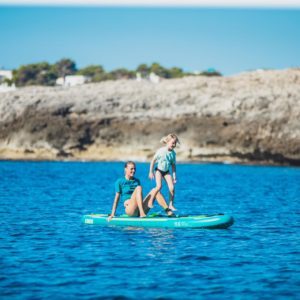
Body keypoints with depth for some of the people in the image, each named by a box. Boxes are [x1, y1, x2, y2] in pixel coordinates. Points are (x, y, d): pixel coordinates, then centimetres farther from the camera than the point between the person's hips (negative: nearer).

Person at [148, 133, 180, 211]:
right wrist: (151, 172, -11)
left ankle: (171, 205, 3)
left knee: (172, 188, -8)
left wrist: (174, 176, 2)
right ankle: (150, 201, -6)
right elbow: (153, 160, -12)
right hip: (159, 170, -4)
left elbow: (173, 165, 4)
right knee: (159, 186, -22)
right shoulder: (161, 151, -20)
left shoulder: (173, 153, -5)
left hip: (166, 171, 4)